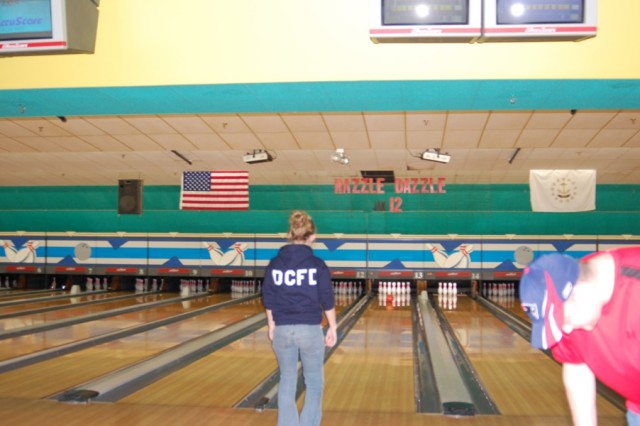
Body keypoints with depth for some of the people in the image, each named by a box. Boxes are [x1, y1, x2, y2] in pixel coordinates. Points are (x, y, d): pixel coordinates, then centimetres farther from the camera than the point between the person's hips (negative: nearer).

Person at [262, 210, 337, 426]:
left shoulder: (274, 264, -1)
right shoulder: (317, 265, -8)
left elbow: (268, 300, 5)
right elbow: (327, 301, -4)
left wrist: (272, 326, 17)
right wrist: (332, 327, 7)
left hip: (283, 330, 2)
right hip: (310, 330, -2)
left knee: (287, 381, 15)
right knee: (314, 382, 13)